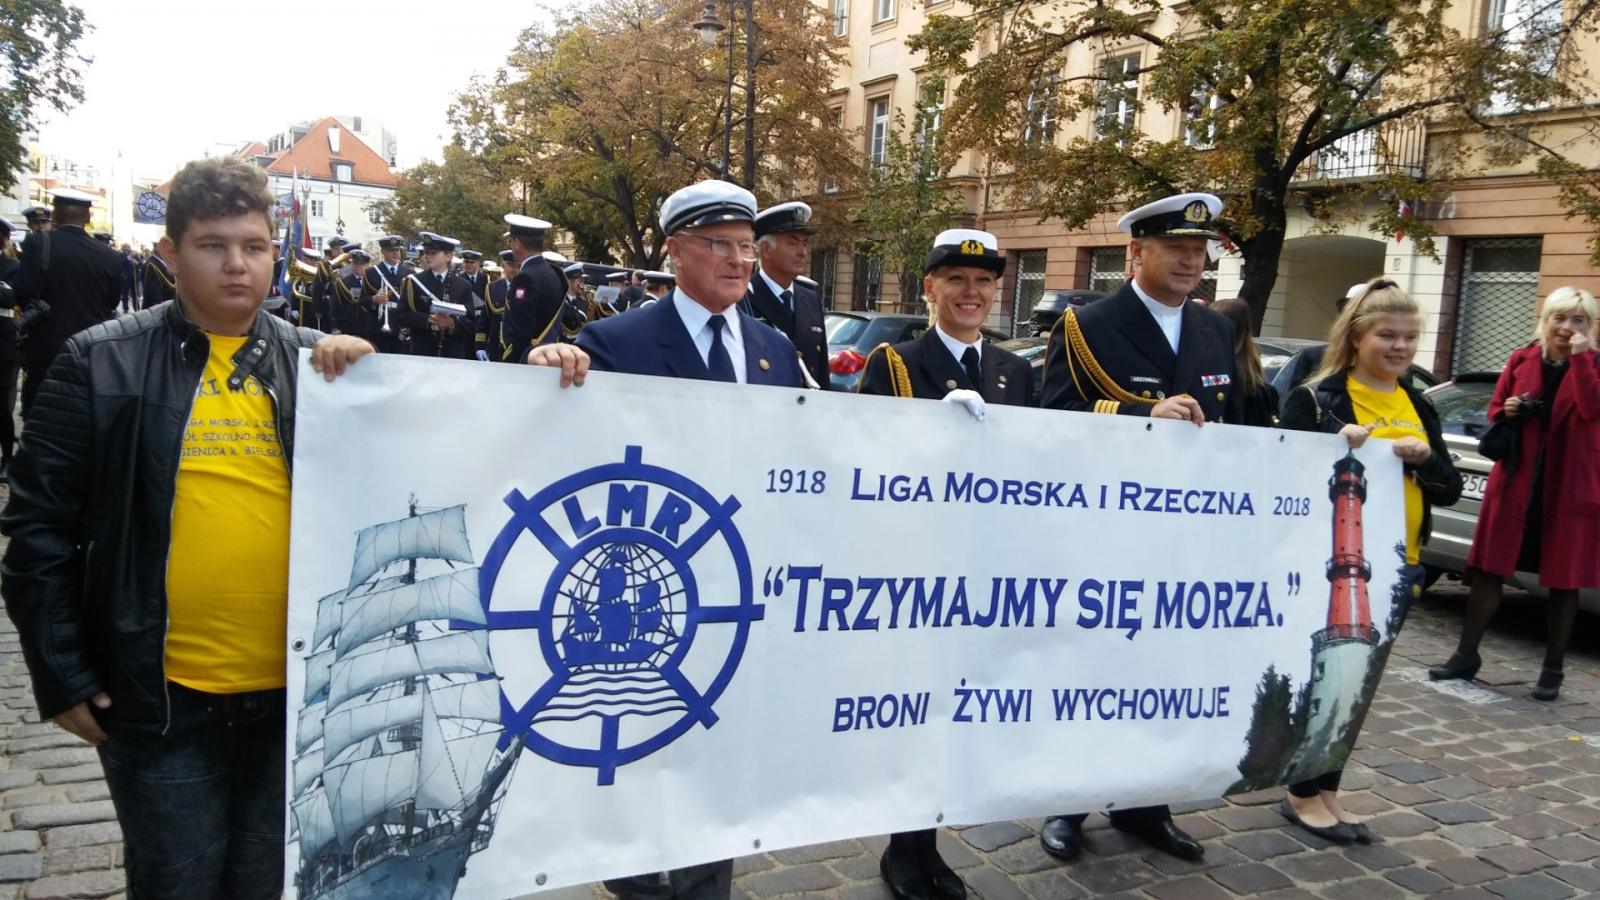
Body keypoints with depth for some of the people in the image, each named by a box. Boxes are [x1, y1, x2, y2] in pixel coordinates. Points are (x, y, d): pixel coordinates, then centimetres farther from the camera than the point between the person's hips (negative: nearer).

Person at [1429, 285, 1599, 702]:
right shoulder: (1521, 361, 6)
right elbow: (1494, 412, 12)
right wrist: (1508, 411, -9)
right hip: (1516, 481, 2)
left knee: (1563, 579, 5)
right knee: (1489, 568, 4)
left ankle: (1553, 668, 17)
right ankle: (1466, 654, 14)